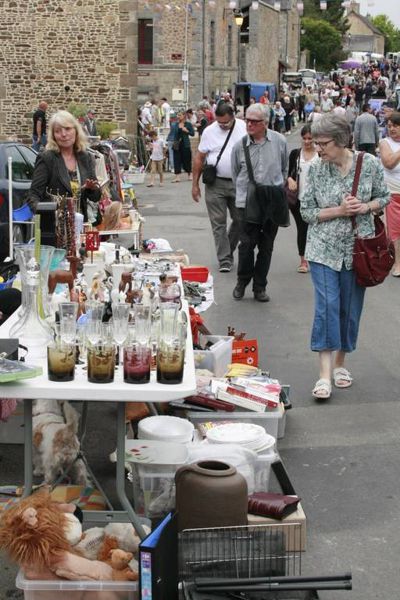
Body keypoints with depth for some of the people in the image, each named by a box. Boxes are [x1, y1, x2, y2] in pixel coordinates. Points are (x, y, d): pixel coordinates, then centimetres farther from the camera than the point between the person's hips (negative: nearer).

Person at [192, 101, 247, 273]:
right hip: (215, 183, -1)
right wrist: (195, 184, 3)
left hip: (239, 183, 1)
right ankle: (225, 259, 6)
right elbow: (199, 158, 4)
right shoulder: (209, 131, 0)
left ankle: (227, 250, 30)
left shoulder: (244, 129, -1)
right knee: (218, 223, -1)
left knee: (240, 220, 8)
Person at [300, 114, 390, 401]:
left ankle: (341, 361, 29)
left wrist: (365, 207, -13)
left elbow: (384, 197, 8)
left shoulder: (370, 164, -6)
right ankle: (325, 373, -8)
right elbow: (307, 211, -2)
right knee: (326, 306, -10)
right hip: (324, 249, -1)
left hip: (357, 248, 1)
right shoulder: (317, 168, -5)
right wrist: (340, 210, -15)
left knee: (350, 308, 10)